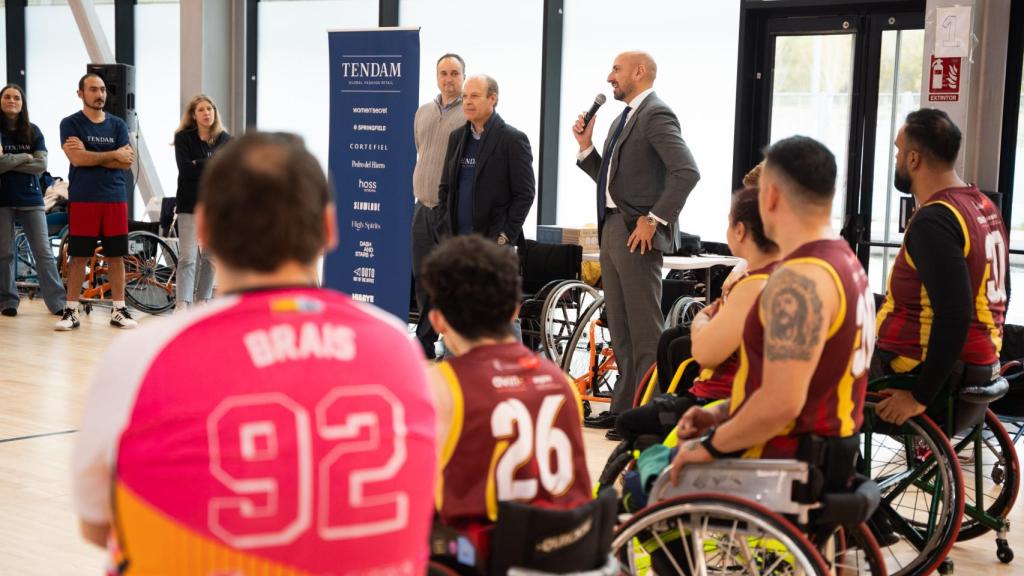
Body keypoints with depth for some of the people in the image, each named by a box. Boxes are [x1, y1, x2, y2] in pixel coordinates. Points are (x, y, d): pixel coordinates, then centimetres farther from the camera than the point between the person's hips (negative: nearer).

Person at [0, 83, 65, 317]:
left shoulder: (33, 132, 7)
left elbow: (41, 165, -4)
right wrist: (24, 158, -8)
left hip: (30, 198, 2)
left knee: (44, 252, -1)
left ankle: (58, 302, -2)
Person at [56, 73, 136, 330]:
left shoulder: (117, 125, 10)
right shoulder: (71, 124, 2)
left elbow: (127, 162, -2)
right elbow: (77, 158, -13)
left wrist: (89, 155, -9)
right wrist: (114, 155, -8)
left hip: (115, 198, 3)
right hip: (82, 198, -3)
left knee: (116, 255, 4)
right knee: (79, 255, 0)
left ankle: (119, 310, 10)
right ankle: (71, 311, 6)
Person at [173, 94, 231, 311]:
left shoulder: (226, 140, 8)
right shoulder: (184, 138, 1)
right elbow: (185, 169, -12)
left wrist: (199, 165, -11)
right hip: (190, 204, -3)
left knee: (211, 257, 8)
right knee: (187, 257, -10)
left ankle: (203, 302, 17)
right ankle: (181, 306, -13)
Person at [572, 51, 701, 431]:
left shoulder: (656, 115, -11)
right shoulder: (625, 119, 19)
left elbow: (687, 172, -22)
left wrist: (653, 219, -21)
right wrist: (586, 147, 7)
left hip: (637, 234, -10)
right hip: (612, 230, 10)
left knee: (645, 331, -6)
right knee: (620, 329, 14)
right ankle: (624, 408, 21)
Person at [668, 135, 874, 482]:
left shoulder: (798, 281, -21)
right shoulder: (844, 262, 12)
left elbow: (781, 403, -29)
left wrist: (712, 445, -15)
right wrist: (721, 415, 12)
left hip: (784, 467, -10)